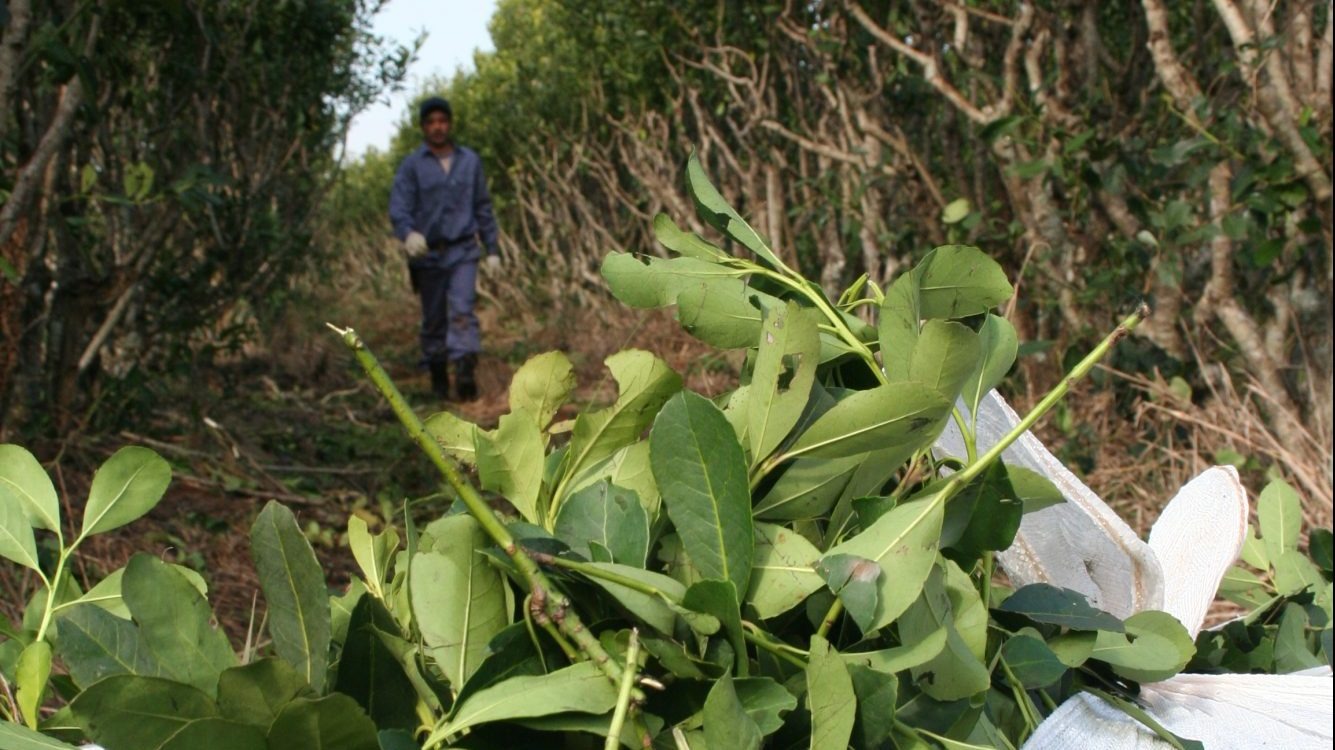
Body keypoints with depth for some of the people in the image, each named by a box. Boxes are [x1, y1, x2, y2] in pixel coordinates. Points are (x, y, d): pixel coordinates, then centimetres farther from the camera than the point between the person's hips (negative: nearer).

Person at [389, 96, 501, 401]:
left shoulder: (470, 161, 8)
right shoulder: (412, 165, -1)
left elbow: (483, 208, 13)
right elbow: (398, 207, -12)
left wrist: (492, 249, 10)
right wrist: (408, 233, -34)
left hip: (463, 252, 0)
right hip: (427, 254, 0)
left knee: (462, 310, -17)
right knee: (433, 319, 8)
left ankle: (465, 373, -29)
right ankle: (438, 381, 21)